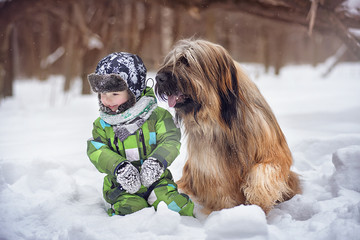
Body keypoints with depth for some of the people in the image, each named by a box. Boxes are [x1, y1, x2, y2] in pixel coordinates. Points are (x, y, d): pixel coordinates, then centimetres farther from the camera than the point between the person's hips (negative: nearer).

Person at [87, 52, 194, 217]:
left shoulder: (157, 115, 0)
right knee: (129, 208, -27)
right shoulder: (102, 124, 7)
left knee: (172, 202, -23)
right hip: (122, 187, 1)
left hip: (156, 181, 0)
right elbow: (98, 152, -7)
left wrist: (157, 161, -30)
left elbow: (170, 142, -9)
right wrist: (118, 166, -27)